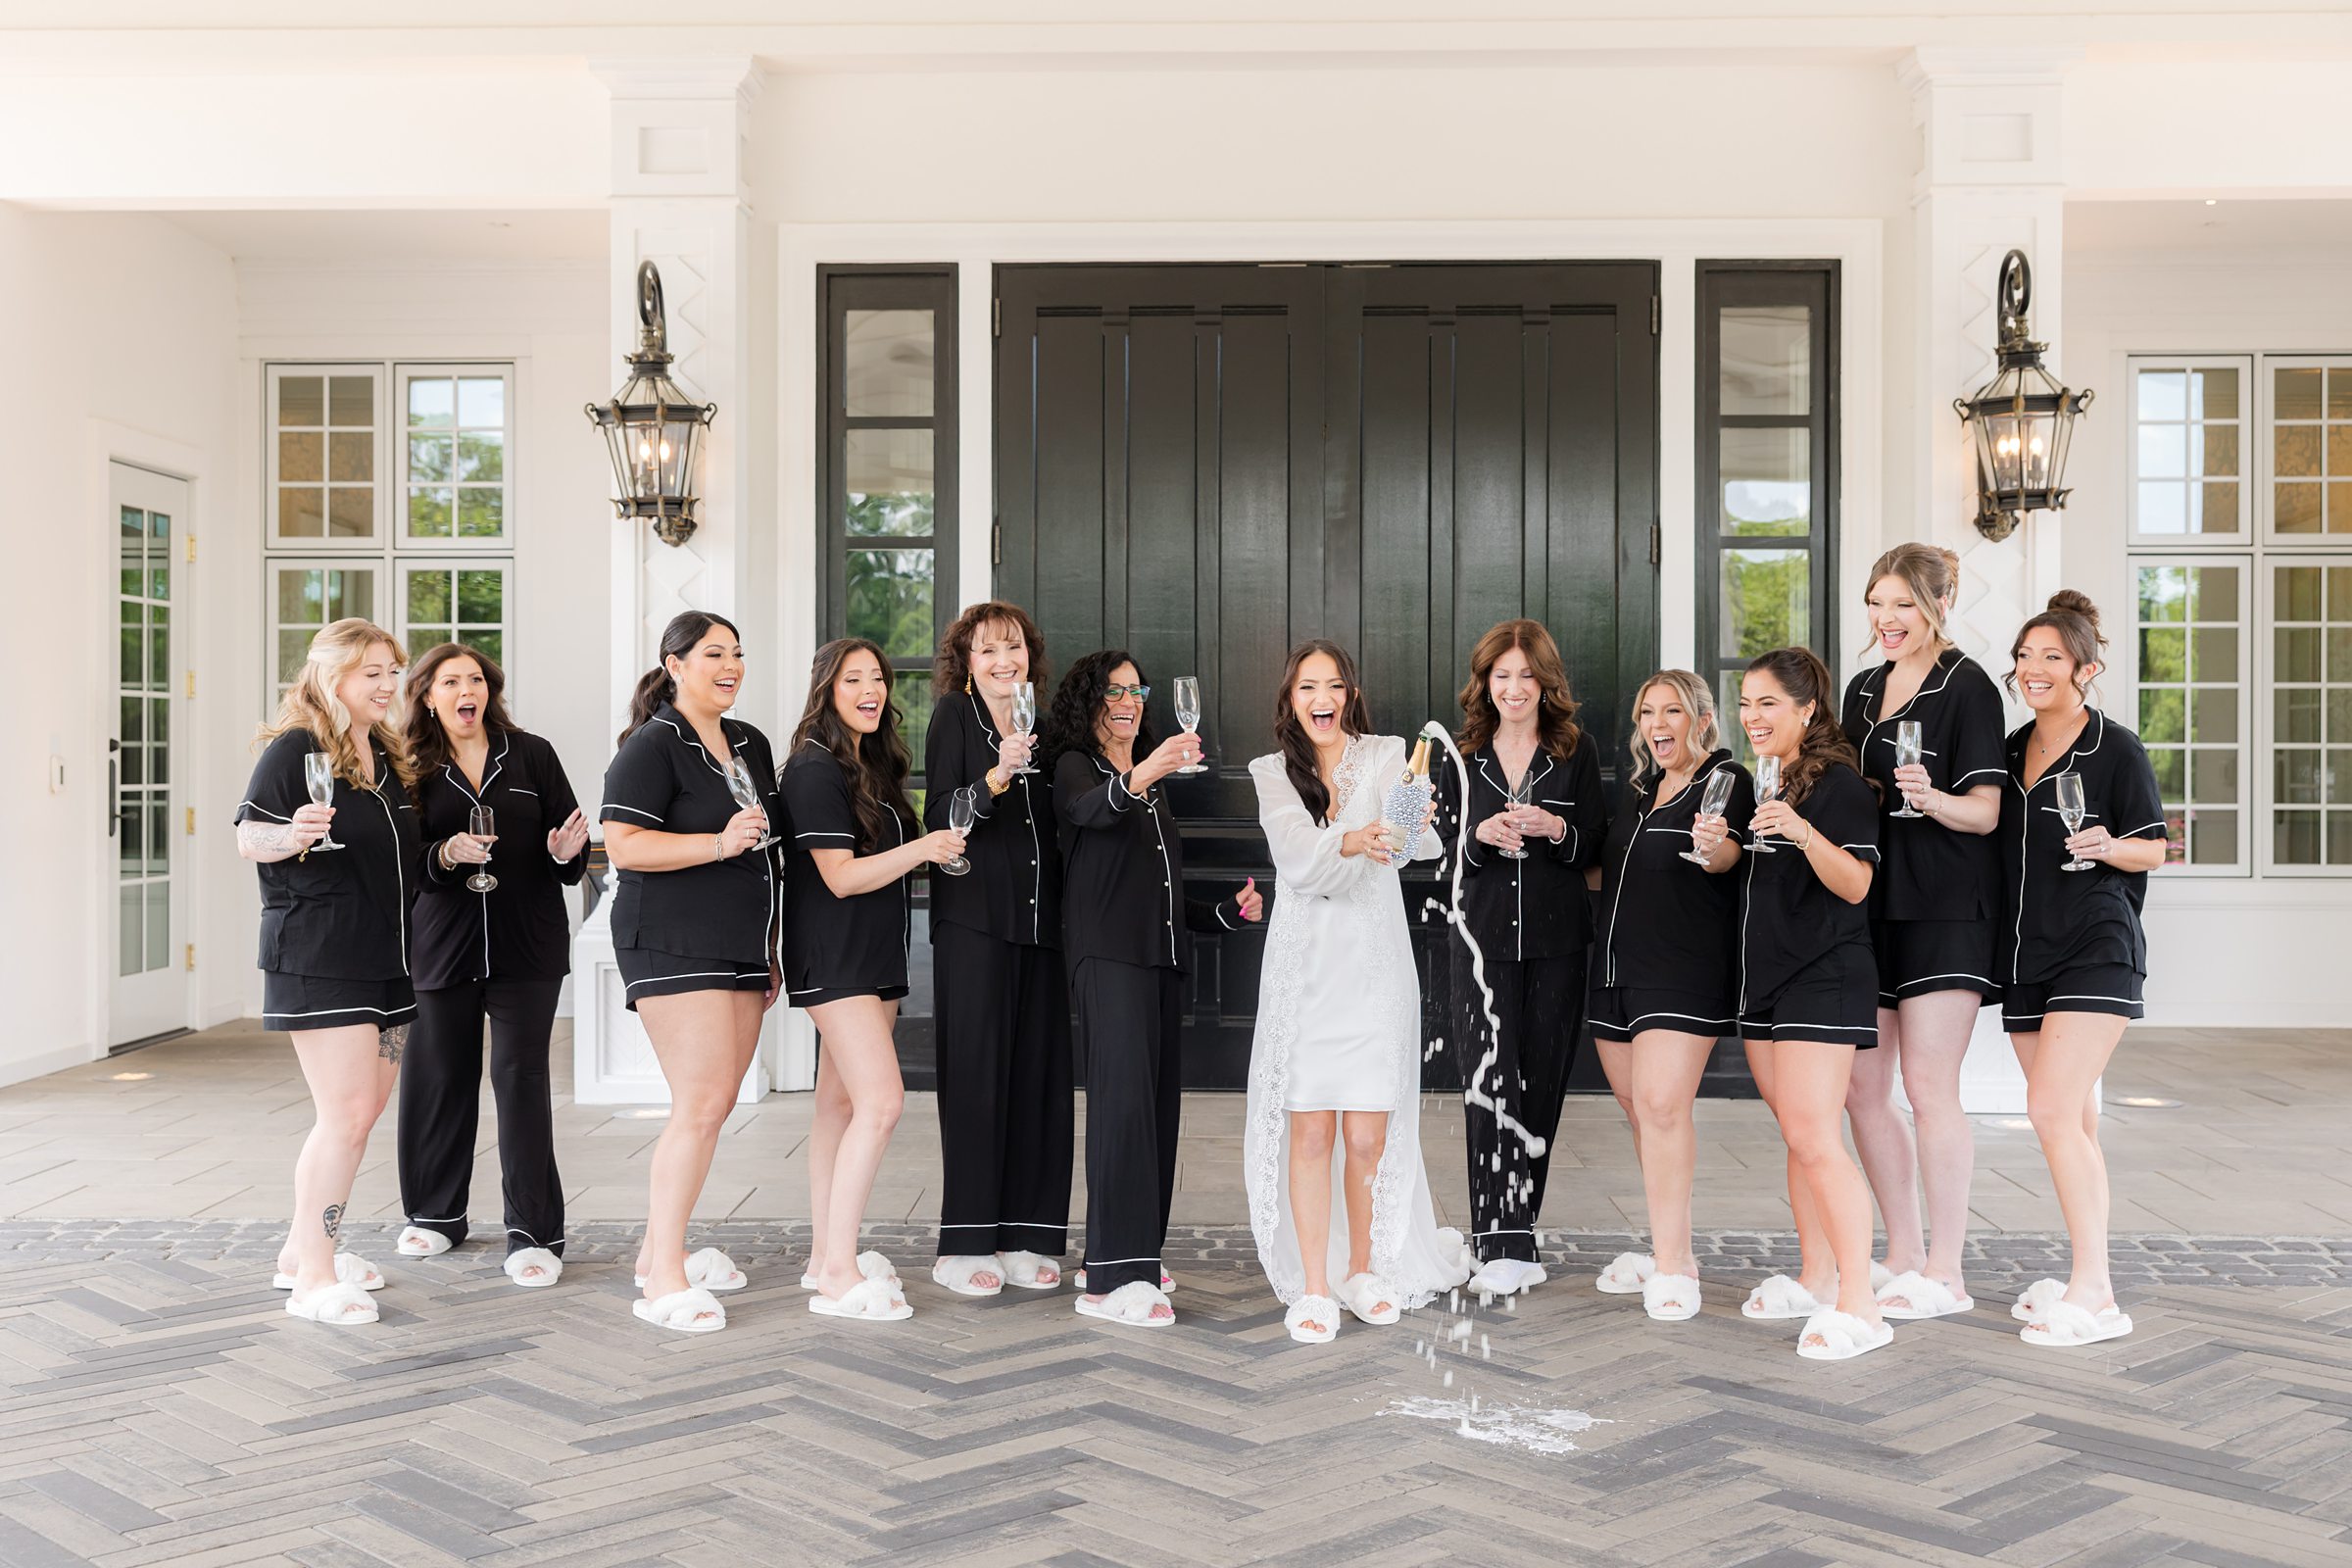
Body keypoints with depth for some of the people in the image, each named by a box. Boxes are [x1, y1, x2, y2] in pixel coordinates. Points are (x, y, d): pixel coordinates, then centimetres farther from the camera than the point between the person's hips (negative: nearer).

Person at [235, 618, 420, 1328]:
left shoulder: (386, 755, 15)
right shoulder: (296, 748, -9)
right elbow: (248, 837, -14)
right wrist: (292, 836, -33)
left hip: (386, 960, 9)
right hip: (318, 959, -9)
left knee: (366, 1111, 11)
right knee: (346, 1115, -12)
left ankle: (304, 1250, 24)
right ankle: (313, 1277, -3)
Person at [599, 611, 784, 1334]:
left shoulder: (750, 745, 16)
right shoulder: (652, 746, -8)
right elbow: (622, 844, -17)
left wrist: (771, 947, 21)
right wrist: (719, 843, -23)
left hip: (741, 948, 8)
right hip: (673, 944, -8)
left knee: (711, 1104, 10)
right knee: (702, 1104, -13)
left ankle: (658, 1251, 23)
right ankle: (665, 1281, -7)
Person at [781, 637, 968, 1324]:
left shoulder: (875, 766, 15)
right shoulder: (815, 770, -12)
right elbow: (841, 876, -17)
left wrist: (936, 848, 11)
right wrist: (919, 850, -25)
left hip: (873, 957, 9)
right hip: (833, 957, -9)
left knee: (841, 1101, 10)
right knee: (881, 1101, -16)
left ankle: (826, 1255, 16)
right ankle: (838, 1275, -13)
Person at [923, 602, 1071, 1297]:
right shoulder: (954, 713, 1)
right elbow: (940, 817, -10)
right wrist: (996, 777, -23)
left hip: (1039, 925, 5)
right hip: (974, 922, -5)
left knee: (1039, 1074, 3)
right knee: (977, 1076, -5)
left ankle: (1023, 1238, 11)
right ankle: (963, 1245, 2)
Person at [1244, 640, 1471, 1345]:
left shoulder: (1384, 757, 4)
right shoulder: (1274, 773, 5)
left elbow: (1413, 841, -15)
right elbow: (1295, 852, -14)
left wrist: (1418, 825, -39)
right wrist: (1350, 843, -35)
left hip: (1375, 965, 0)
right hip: (1304, 965, 0)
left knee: (1370, 1135, 2)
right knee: (1310, 1132, -3)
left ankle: (1364, 1270, 22)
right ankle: (1312, 1289, 5)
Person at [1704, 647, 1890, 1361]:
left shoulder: (1838, 784, -11)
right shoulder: (1766, 784, 15)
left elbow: (1855, 885, -19)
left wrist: (1801, 831, -34)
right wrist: (1718, 848, 7)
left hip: (1824, 976, -9)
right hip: (1766, 979, 9)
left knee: (1814, 1140, -15)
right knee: (1797, 1136, 13)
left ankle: (1859, 1304, -13)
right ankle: (1816, 1280, 21)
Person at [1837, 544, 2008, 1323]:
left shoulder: (1966, 687, -6)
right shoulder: (1864, 689, 15)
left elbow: (1986, 813, -10)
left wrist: (1929, 797, -28)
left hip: (1946, 908, -7)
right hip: (1872, 906, 7)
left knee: (1928, 1086, -8)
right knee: (1861, 1089, 7)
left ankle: (1945, 1273, 2)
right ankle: (1903, 1255, 19)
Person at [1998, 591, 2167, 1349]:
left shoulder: (2116, 749, -4)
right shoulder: (2010, 750, 13)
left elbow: (2154, 849, -2)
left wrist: (2107, 847, -22)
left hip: (2095, 949, -6)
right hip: (2026, 951, 7)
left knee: (2051, 1108, -16)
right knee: (2073, 1121, 10)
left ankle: (2094, 1297, -12)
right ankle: (2087, 1279, 17)